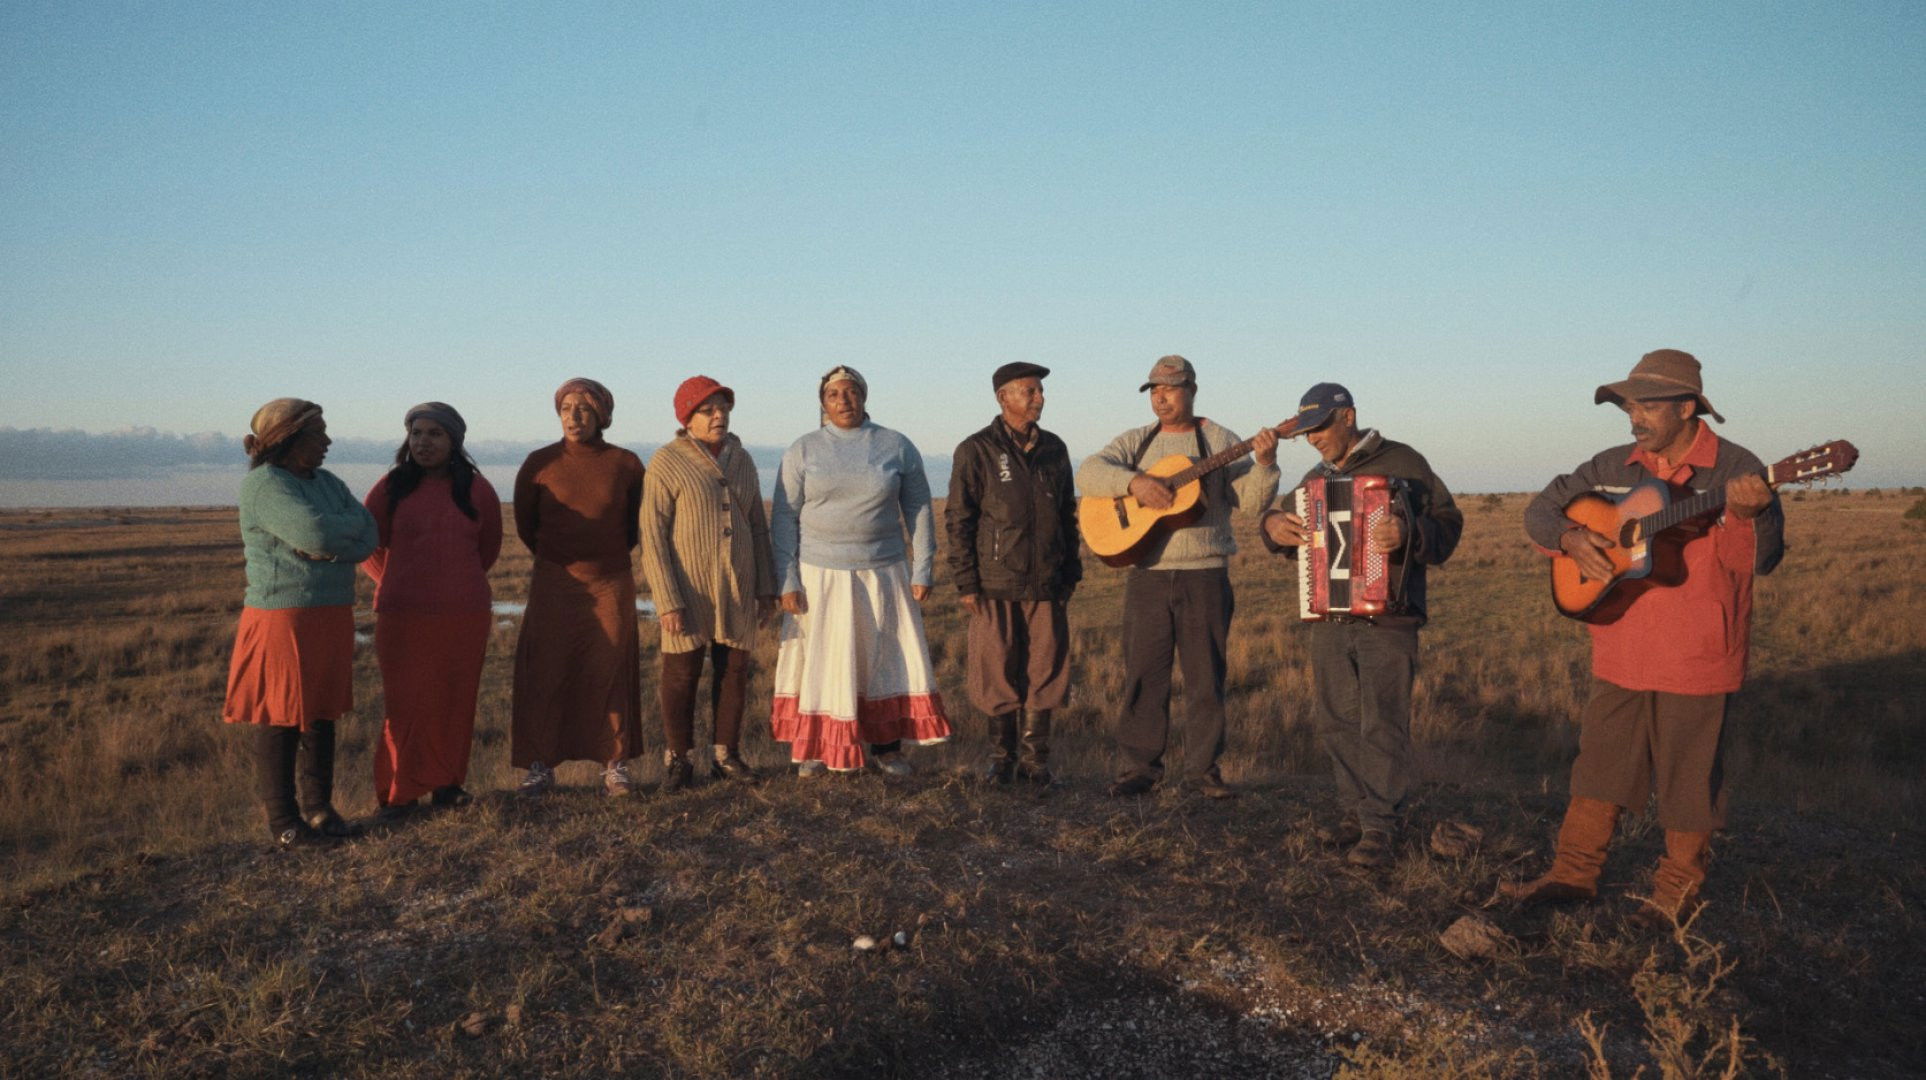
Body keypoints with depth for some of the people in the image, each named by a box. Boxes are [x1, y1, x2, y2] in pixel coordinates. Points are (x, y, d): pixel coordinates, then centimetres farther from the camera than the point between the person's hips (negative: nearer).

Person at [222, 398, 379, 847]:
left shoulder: (327, 482, 13)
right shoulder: (264, 485, -11)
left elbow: (368, 536, 1)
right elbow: (316, 533, -24)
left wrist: (325, 547, -16)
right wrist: (350, 525, -5)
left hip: (331, 616, 7)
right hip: (283, 617, -7)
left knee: (322, 714, 12)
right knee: (280, 718, 1)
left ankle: (318, 808, 23)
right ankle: (283, 821, 9)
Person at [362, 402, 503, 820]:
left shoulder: (477, 489, 3)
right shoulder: (392, 487, 0)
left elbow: (489, 545, 18)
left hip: (466, 614, 1)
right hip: (403, 615, -1)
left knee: (455, 703, 7)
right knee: (405, 705, 0)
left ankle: (447, 784, 20)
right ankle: (398, 794, 11)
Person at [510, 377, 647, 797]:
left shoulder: (625, 464, -1)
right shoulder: (539, 463, -2)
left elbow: (637, 524, 14)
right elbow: (525, 523, 11)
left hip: (611, 584, 0)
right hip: (553, 585, 0)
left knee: (610, 674, 3)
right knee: (545, 674, -1)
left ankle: (614, 765, 10)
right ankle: (541, 766, 6)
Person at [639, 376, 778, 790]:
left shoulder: (741, 460, 8)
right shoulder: (666, 463, -8)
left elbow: (758, 526, 14)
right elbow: (652, 535, -10)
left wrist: (766, 587, 9)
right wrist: (667, 600, -16)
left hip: (737, 587, 5)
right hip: (687, 588, -5)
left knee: (734, 670, 8)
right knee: (682, 673, 1)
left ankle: (726, 754, 20)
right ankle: (679, 759, 15)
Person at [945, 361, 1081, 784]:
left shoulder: (1054, 449, 12)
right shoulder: (976, 451, -2)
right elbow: (958, 519, -3)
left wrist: (1071, 572, 14)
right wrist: (966, 583, -8)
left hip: (1047, 585, 4)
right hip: (996, 585, -3)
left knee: (1044, 672, 4)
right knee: (998, 672, 3)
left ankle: (1036, 758, 15)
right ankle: (1001, 757, 17)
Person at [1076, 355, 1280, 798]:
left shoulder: (1220, 441, 5)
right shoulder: (1135, 442, 9)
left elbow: (1252, 499, -4)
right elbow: (1088, 473, -7)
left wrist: (1265, 463, -22)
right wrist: (1134, 481, -22)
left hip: (1205, 575, -1)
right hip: (1147, 575, 1)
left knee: (1205, 675, 3)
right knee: (1143, 673, 4)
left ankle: (1203, 767, 14)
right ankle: (1140, 766, 14)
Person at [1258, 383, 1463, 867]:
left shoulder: (1401, 462, -4)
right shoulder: (1315, 478, 17)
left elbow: (1448, 523, -10)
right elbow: (1288, 521, 23)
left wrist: (1408, 532, -30)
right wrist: (1273, 525, -1)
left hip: (1387, 618, -7)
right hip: (1329, 619, 7)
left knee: (1383, 725, -7)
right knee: (1337, 722, 10)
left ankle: (1379, 827, -1)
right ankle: (1356, 811, 21)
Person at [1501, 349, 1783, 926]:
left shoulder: (1734, 470, -9)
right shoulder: (1614, 467, 5)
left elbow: (1759, 559, -18)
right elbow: (1541, 509, 10)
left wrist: (1746, 514, -39)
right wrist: (1570, 538, -10)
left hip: (1695, 658, -4)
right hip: (1621, 652, 5)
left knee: (1689, 771, 7)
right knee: (1600, 763, 13)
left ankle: (1679, 887, 26)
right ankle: (1574, 873, 26)